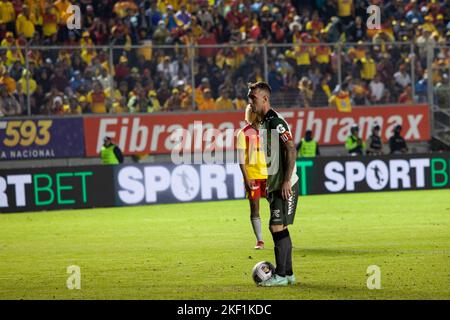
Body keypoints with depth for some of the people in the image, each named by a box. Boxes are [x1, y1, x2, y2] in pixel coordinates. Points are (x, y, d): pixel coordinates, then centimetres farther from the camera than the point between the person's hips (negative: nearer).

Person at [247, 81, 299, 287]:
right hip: (273, 186, 10)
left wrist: (287, 181, -25)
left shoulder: (276, 122, -15)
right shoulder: (263, 123, 15)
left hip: (285, 186, -10)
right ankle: (288, 273, 18)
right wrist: (266, 184, 22)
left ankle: (280, 275, -8)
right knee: (279, 229, 12)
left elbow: (291, 150, -22)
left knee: (277, 227, -11)